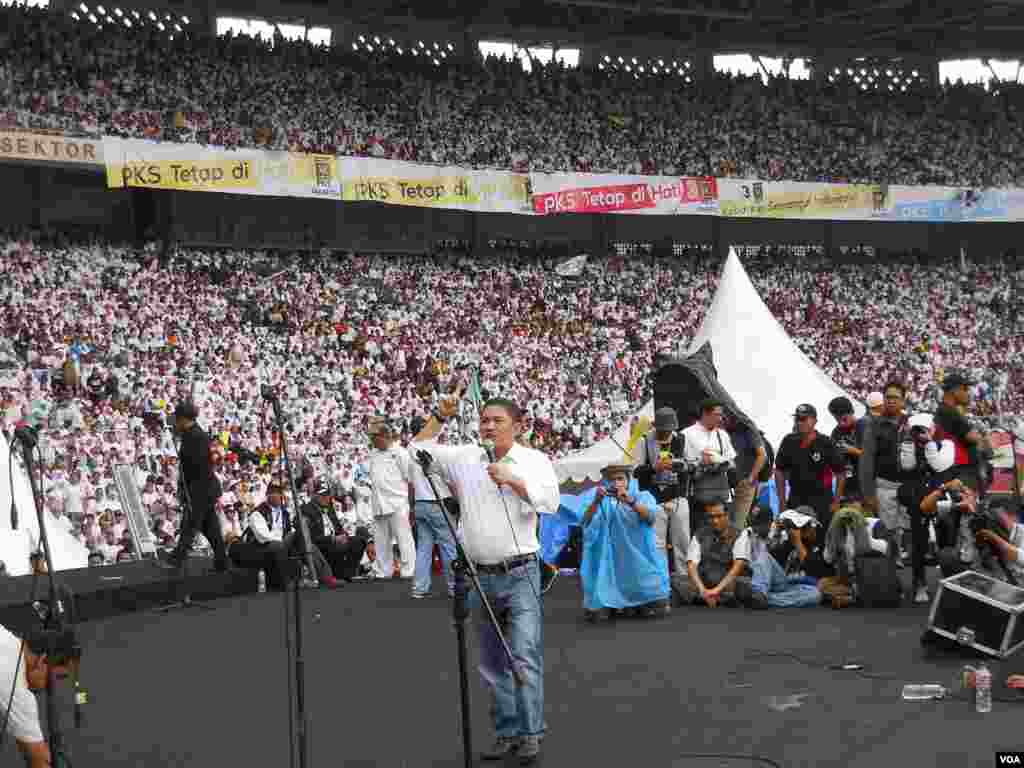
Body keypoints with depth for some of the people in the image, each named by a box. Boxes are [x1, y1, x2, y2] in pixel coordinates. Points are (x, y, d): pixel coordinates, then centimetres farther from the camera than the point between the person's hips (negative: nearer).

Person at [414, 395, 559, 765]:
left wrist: (513, 480, -17)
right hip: (479, 577, 4)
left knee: (525, 656, -11)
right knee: (492, 663, 10)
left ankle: (530, 734, -6)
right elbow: (419, 450, 14)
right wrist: (439, 416, 6)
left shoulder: (534, 460, 1)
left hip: (520, 573, -4)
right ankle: (506, 732, 19)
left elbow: (551, 502, -11)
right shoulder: (465, 458, 9)